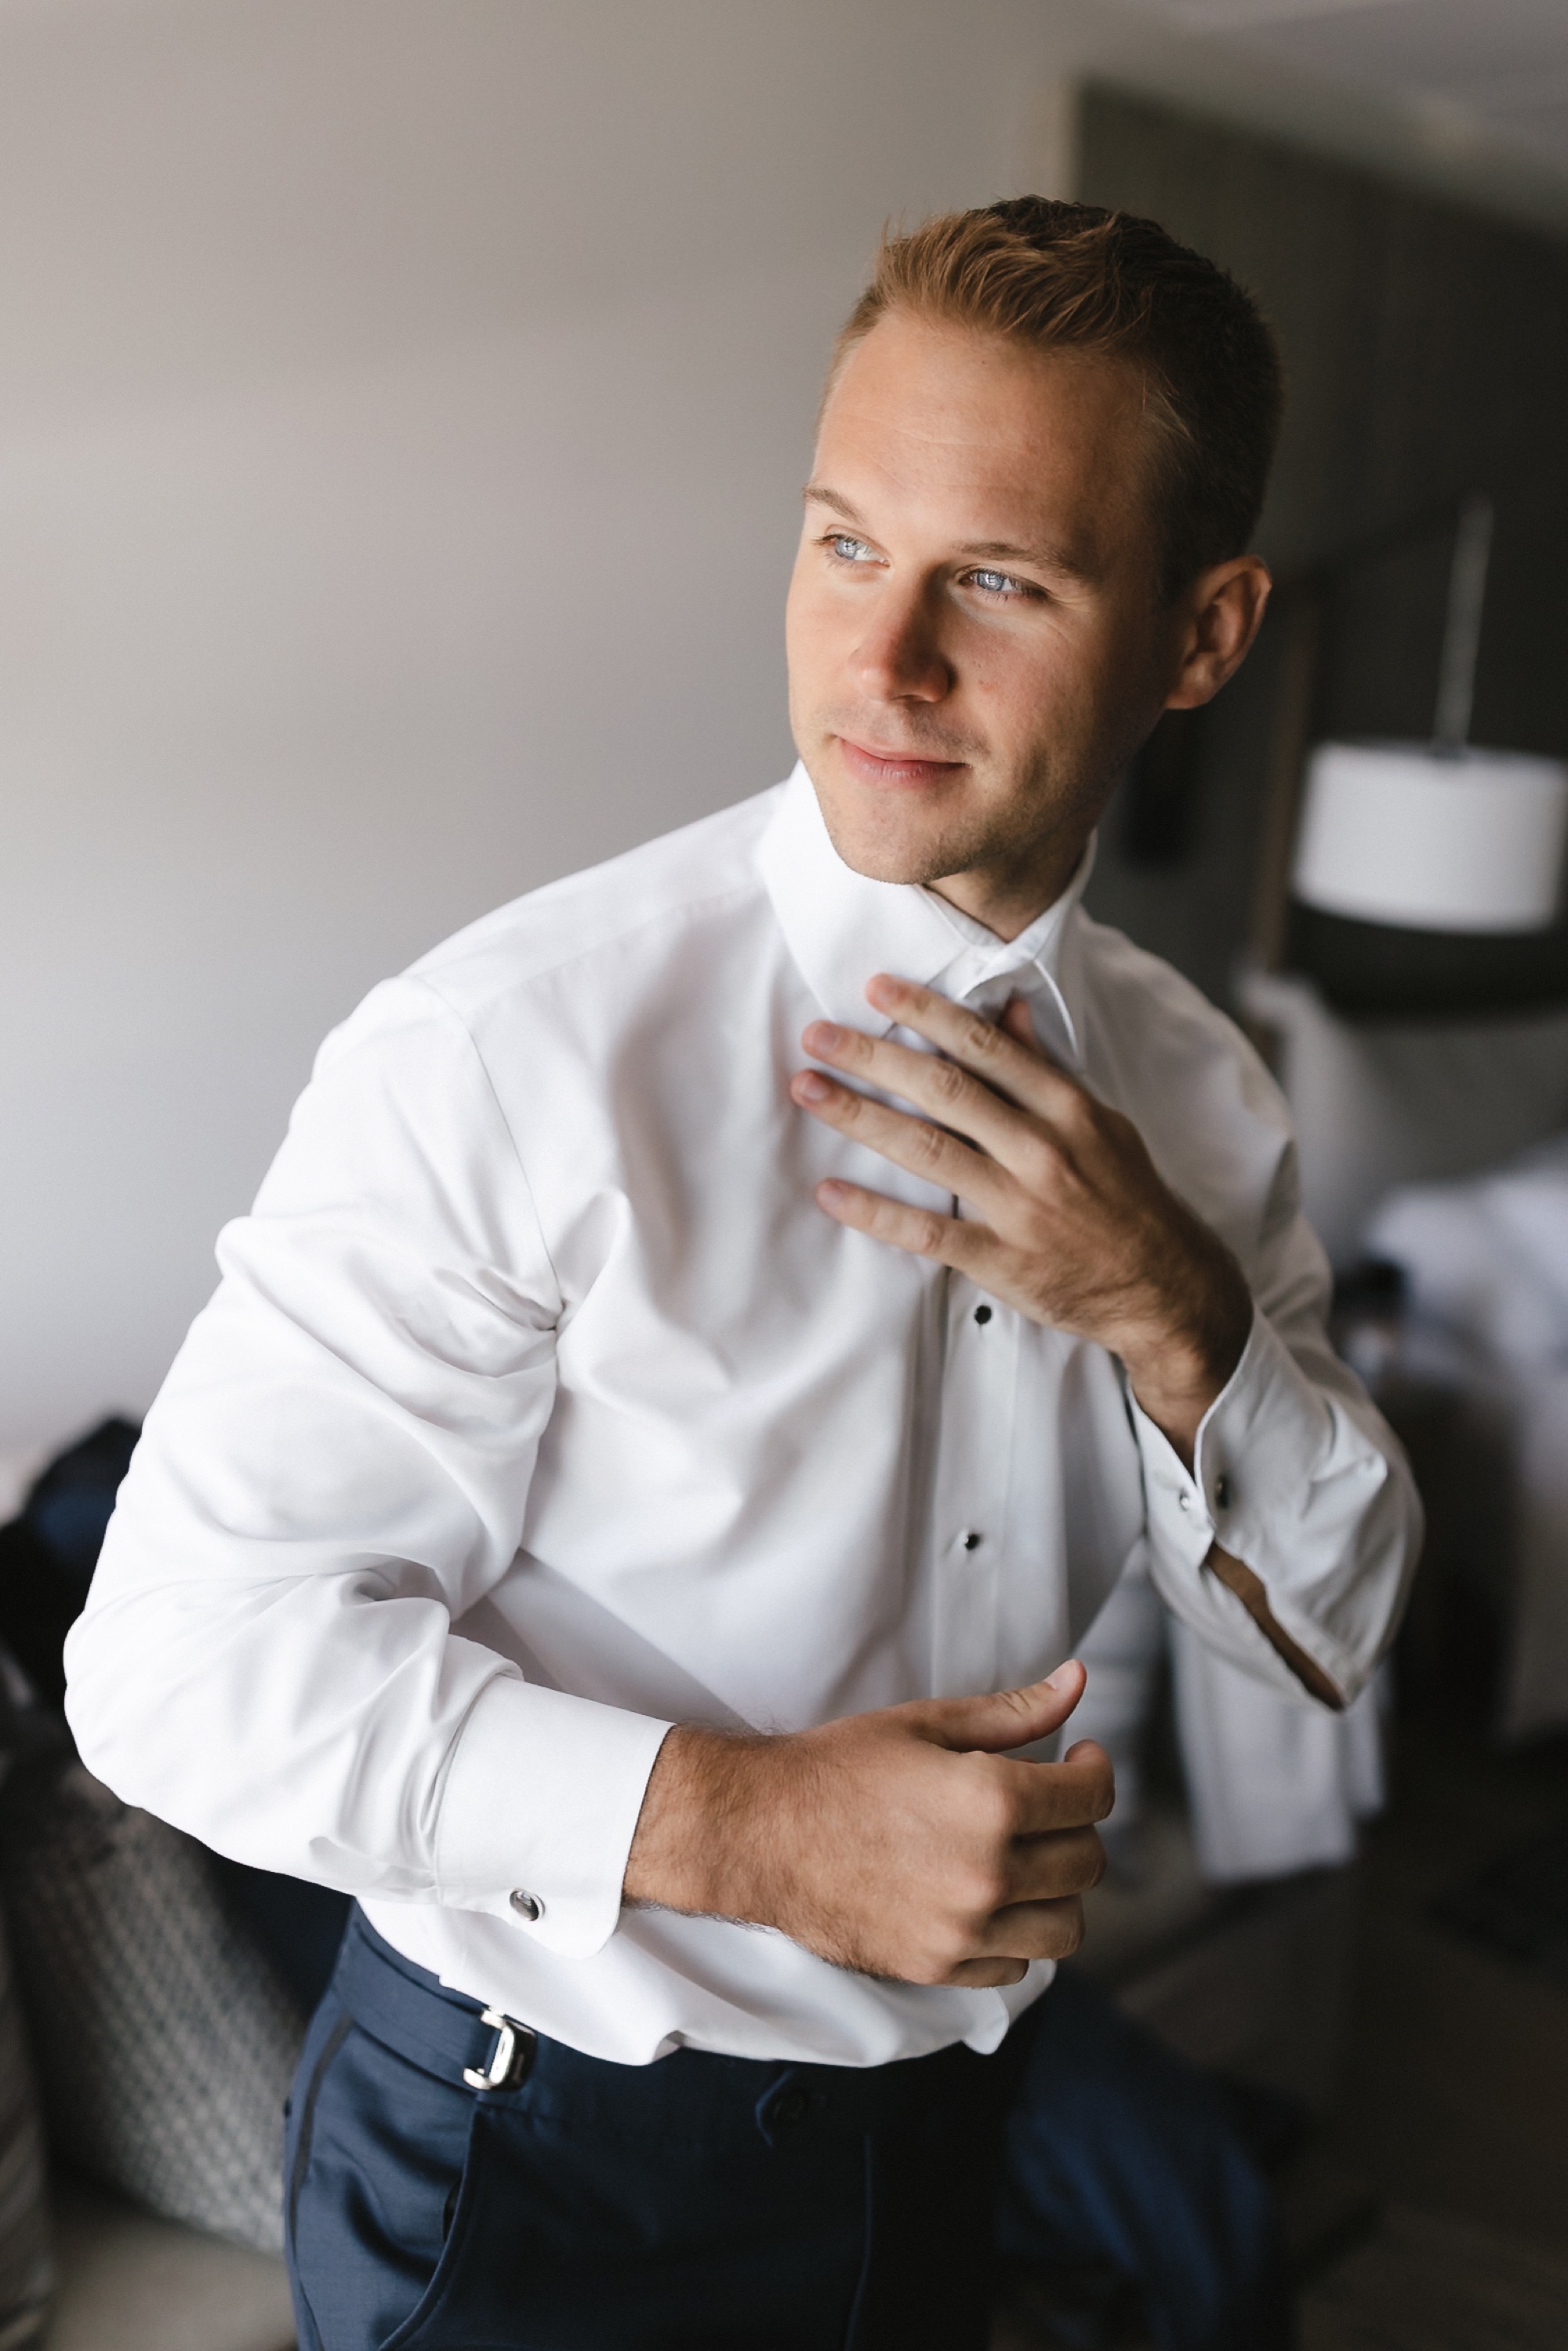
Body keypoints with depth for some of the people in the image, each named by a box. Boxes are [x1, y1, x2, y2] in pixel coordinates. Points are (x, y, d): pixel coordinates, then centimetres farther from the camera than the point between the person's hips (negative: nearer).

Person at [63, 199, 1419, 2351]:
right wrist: (733, 1827, -31)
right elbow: (186, 1655, -22)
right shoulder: (512, 1058, -24)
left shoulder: (1193, 1093, -5)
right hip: (539, 2170, -4)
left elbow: (1331, 1638, 0)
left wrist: (1173, 1311, -18)